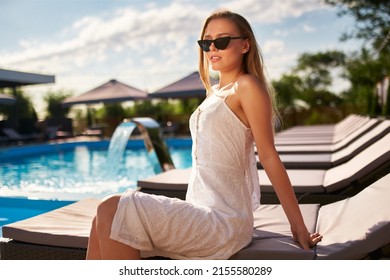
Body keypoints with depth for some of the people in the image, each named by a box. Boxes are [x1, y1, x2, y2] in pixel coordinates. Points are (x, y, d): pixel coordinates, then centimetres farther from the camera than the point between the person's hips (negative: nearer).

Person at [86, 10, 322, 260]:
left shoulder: (247, 85, -7)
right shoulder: (215, 93, 18)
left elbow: (269, 156, -10)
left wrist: (299, 227, -7)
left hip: (223, 221, -8)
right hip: (201, 212, 8)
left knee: (112, 211, -14)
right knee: (107, 218, 2)